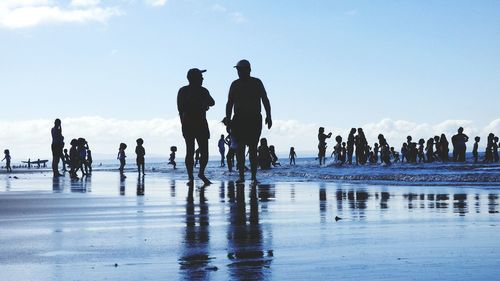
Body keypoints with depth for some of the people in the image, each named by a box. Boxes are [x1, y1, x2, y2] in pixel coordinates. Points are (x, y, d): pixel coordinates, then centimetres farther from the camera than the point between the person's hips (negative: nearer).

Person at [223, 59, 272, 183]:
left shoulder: (257, 83, 6)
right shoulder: (235, 84, 10)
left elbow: (265, 100, 6)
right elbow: (229, 103, 12)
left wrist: (268, 116, -4)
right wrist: (228, 119, 1)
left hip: (254, 119, -1)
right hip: (239, 120, 1)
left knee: (253, 148, -3)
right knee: (240, 148, -5)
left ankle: (254, 176, -1)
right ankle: (241, 175, -2)